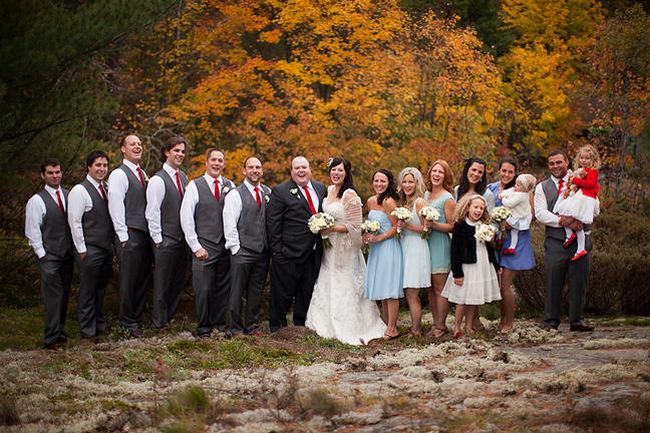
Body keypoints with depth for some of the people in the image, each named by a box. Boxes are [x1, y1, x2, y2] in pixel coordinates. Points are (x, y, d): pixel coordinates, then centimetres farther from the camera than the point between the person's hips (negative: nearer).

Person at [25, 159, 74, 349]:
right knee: (53, 296, -7)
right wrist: (42, 255, -9)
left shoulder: (68, 196, 8)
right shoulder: (37, 201, -6)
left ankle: (60, 331, 21)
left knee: (64, 295, 10)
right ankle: (52, 338, -3)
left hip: (68, 254, 5)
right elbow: (32, 232, -6)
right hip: (49, 256, -5)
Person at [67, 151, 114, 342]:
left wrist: (113, 243, 11)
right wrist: (82, 250, -14)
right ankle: (88, 331, 9)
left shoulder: (106, 189, 11)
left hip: (106, 248, 7)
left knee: (101, 290, 17)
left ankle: (99, 324, 30)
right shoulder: (79, 191, -12)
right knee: (88, 292, 1)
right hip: (89, 251, -7)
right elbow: (74, 222, -13)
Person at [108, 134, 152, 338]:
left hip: (145, 233, 7)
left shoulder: (143, 174, 17)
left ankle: (137, 317, 19)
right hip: (129, 235, -7)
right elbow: (116, 206, -11)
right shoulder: (119, 175, -7)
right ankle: (128, 321, 5)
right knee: (129, 280, -3)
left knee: (144, 278, 10)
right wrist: (123, 236, -15)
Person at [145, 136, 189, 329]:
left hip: (182, 238, 7)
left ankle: (169, 316, 26)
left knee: (179, 279, 13)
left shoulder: (183, 177, 10)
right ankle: (159, 322, 9)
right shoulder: (158, 180, -12)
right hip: (165, 240, -7)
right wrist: (158, 239, -12)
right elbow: (152, 213, -13)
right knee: (163, 282, -1)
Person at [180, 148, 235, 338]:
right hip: (204, 247, -3)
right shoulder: (195, 186, -1)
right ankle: (203, 328, 8)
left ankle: (219, 325, 20)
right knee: (203, 289, -4)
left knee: (223, 289, 8)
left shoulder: (230, 186, 7)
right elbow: (186, 218, -4)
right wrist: (196, 247, -7)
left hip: (226, 247, 3)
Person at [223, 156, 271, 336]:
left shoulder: (268, 193, 10)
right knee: (237, 291, 0)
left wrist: (271, 246, 5)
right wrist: (235, 249, -10)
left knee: (256, 291, 11)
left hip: (263, 252, 5)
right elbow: (229, 225, -6)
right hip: (242, 252, -4)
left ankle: (252, 326, 21)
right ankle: (236, 328, 9)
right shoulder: (235, 194, -4)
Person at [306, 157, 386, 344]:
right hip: (329, 248, 8)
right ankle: (330, 325, 18)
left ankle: (349, 330, 5)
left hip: (345, 249, -8)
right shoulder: (329, 190, 9)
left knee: (344, 289, -3)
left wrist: (333, 229, -20)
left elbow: (355, 227, -16)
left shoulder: (350, 195, -15)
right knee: (327, 286, 10)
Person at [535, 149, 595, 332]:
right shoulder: (542, 187, 10)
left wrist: (575, 218, -15)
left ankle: (576, 320, 14)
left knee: (578, 282, 4)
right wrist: (562, 221, -17)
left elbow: (594, 209, 2)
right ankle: (550, 321, 7)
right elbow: (540, 213, -3)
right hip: (555, 241, -1)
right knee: (553, 282, -2)